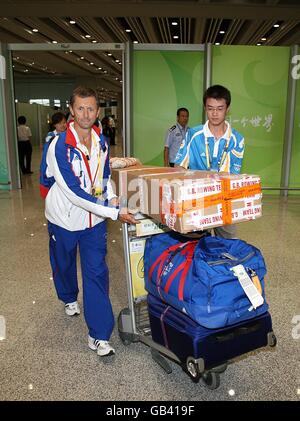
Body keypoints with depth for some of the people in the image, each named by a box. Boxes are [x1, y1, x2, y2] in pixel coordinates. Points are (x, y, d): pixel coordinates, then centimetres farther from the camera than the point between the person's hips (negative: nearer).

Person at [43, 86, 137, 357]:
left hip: (95, 217, 3)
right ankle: (69, 298, 54)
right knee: (64, 264, 20)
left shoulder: (101, 141, -3)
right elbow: (74, 193, -27)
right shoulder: (60, 146, -22)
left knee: (96, 273, -2)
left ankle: (99, 335, 6)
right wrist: (114, 212, -27)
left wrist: (112, 197, -6)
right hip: (65, 217, -3)